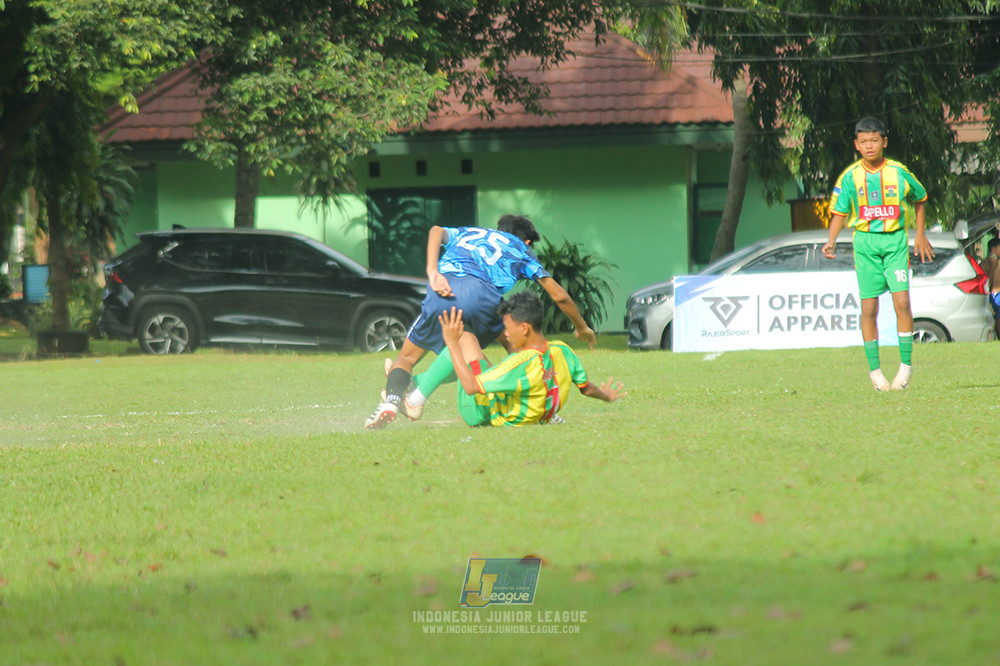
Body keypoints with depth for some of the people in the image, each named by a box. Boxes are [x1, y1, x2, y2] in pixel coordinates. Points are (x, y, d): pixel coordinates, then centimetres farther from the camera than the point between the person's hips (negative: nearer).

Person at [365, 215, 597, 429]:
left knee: (406, 358, 13)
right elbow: (559, 295, 32)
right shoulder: (521, 250, 34)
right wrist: (581, 328, 48)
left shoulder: (466, 234, 40)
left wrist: (433, 273, 1)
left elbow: (437, 231, 15)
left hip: (442, 291, 2)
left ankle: (391, 401, -16)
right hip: (482, 294, -2)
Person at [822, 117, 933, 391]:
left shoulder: (899, 172, -2)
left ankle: (906, 364, -2)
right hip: (865, 242, 1)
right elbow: (840, 212, 5)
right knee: (869, 308, -1)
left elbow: (920, 199, 16)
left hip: (895, 239, 0)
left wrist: (920, 235, 16)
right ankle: (874, 369, 8)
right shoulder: (850, 177, -2)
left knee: (902, 301, -12)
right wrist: (831, 242, -10)